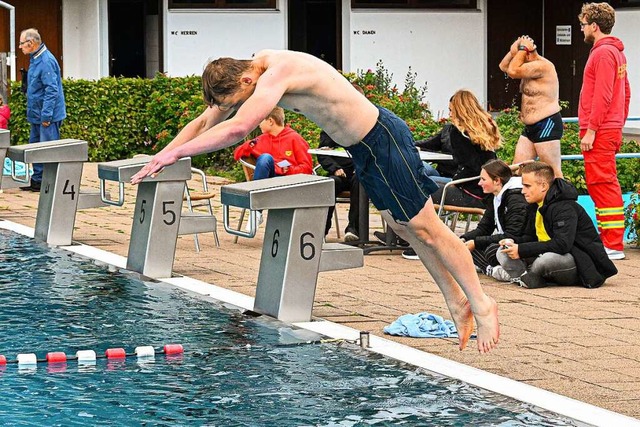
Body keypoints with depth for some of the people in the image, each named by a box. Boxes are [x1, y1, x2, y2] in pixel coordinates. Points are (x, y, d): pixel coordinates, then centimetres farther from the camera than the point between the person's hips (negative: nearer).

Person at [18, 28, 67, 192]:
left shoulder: (46, 61, -20)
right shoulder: (35, 59, 12)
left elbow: (51, 90, -24)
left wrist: (46, 115, -24)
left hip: (48, 117, -10)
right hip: (37, 116, 11)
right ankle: (37, 180, 23)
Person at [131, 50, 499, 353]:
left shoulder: (277, 72, -29)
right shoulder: (251, 74, 1)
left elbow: (238, 128, -39)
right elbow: (207, 121, 10)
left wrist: (176, 153, -34)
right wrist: (161, 156, 4)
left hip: (383, 140, -10)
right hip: (363, 148, 10)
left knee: (425, 229, -2)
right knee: (403, 227, 15)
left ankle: (481, 304, 9)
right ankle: (457, 303, 24)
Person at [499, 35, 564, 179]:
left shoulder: (543, 66, -17)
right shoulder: (530, 66, 14)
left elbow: (513, 71, -25)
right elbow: (504, 67, 15)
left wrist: (522, 49, -13)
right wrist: (513, 50, 2)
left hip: (547, 125, -10)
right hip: (530, 127, 10)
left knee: (553, 172, -10)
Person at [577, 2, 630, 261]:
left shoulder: (603, 53, -13)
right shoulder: (615, 52, 18)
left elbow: (602, 96, -20)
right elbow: (626, 93, 21)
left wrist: (591, 130, -19)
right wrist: (618, 125, 23)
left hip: (599, 133, -10)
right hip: (610, 130, 10)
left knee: (603, 186, -9)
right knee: (601, 186, 14)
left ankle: (613, 246, -10)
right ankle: (608, 240, 18)